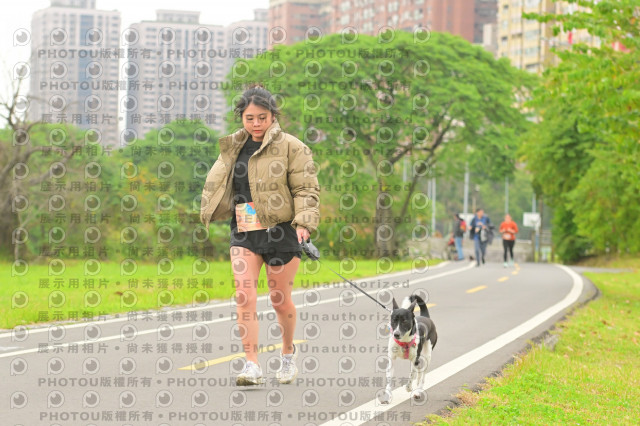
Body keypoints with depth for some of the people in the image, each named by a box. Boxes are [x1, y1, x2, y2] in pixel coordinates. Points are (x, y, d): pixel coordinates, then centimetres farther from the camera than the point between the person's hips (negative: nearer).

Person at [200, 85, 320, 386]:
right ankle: (252, 366, -13)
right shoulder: (233, 147, 13)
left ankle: (288, 352, 33)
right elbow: (219, 184, 29)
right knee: (244, 295, -12)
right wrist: (209, 212, 22)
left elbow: (306, 188, -8)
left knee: (279, 298, 6)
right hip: (244, 232, 4)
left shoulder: (290, 147, -4)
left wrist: (304, 222, -21)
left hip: (281, 231, -4)